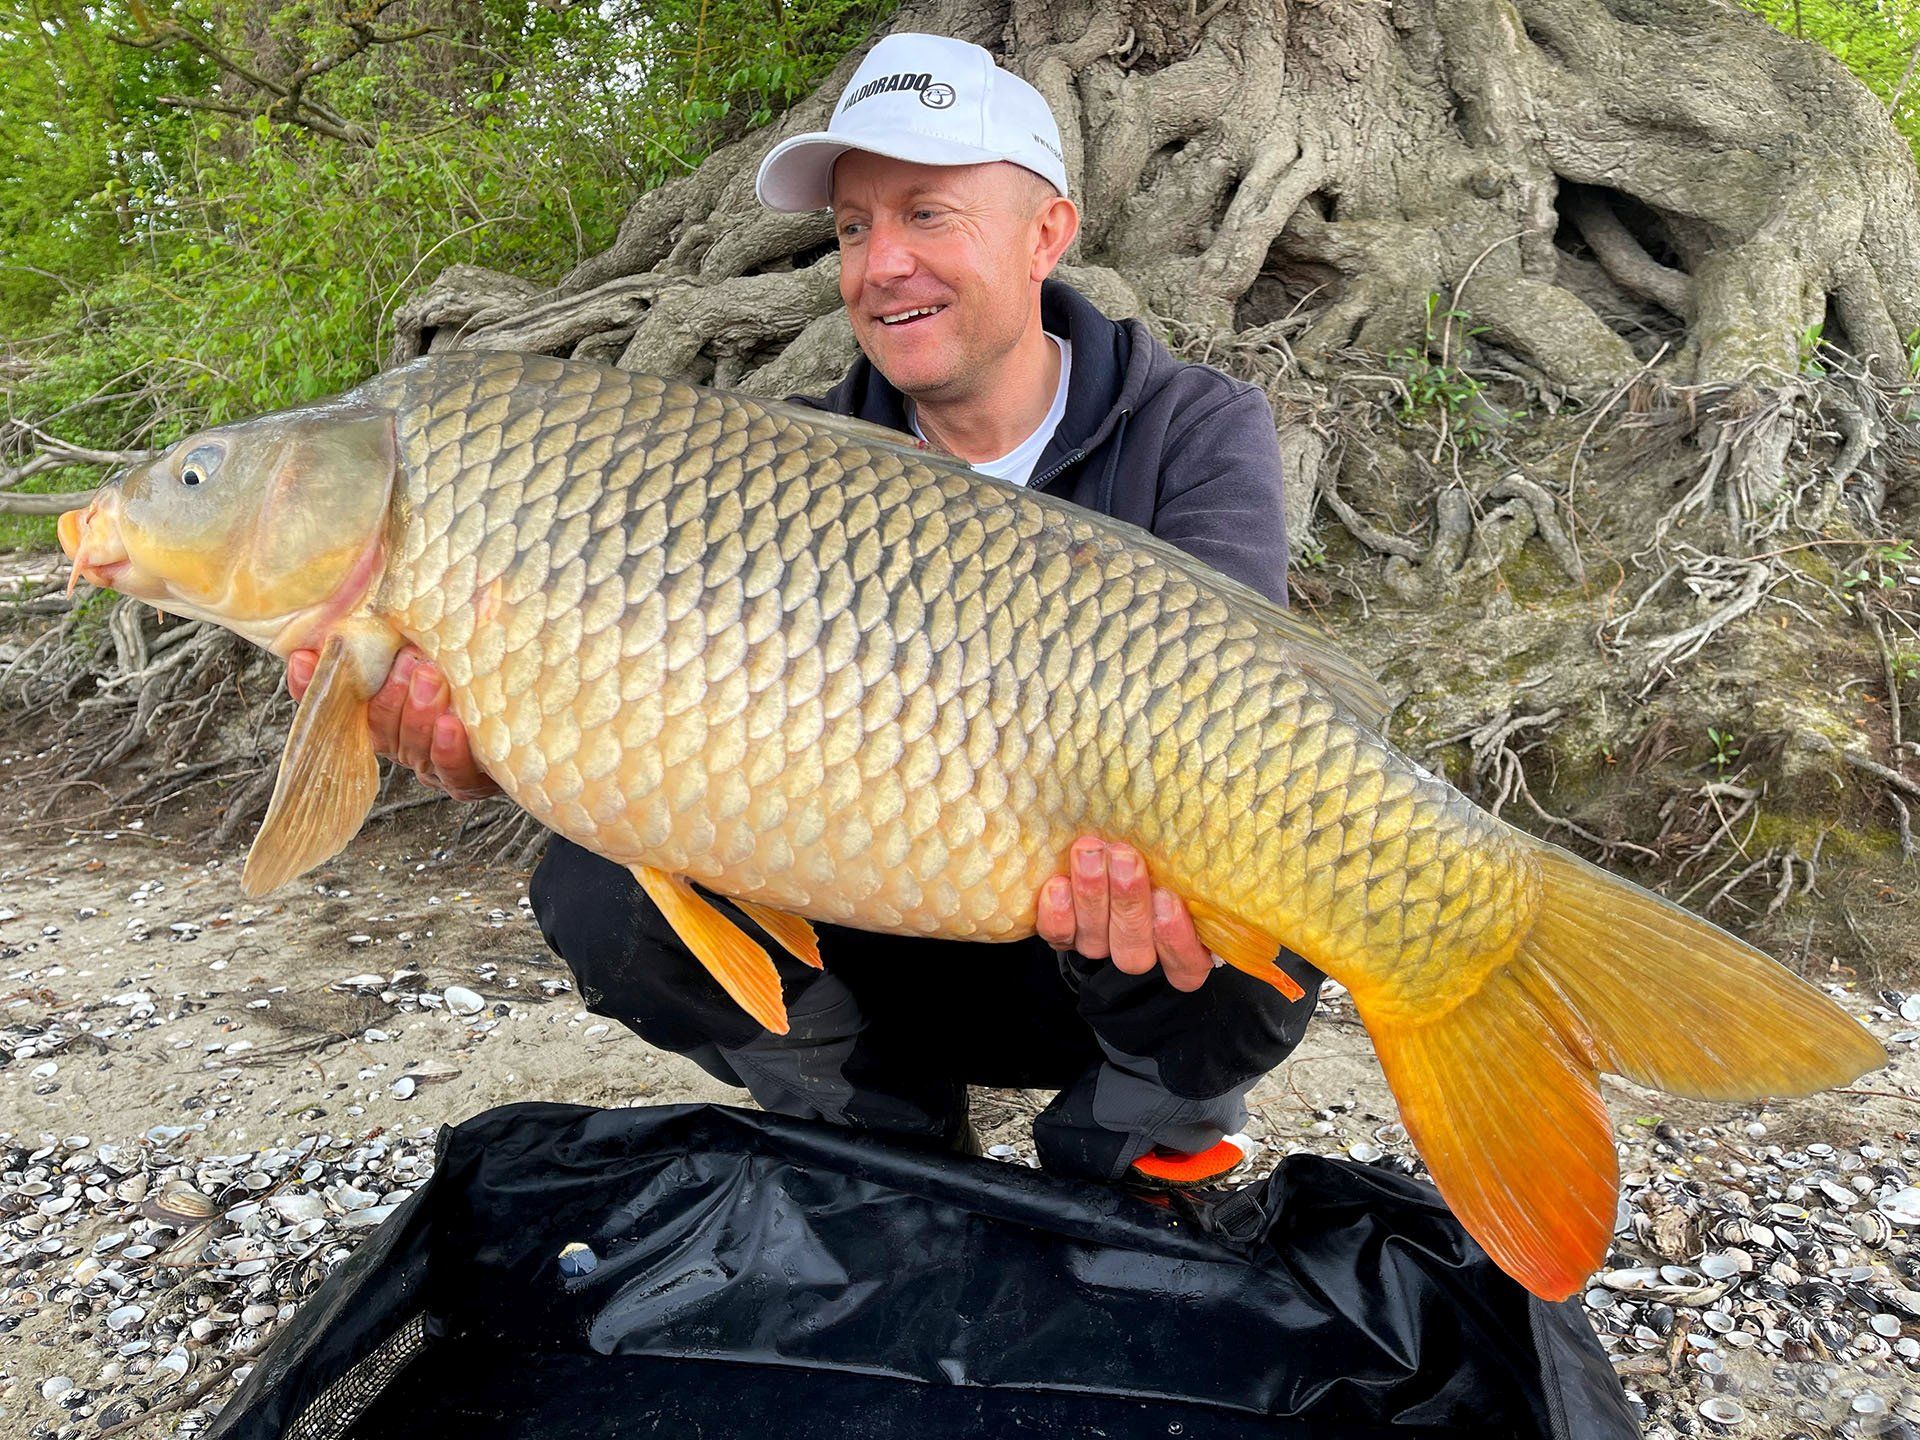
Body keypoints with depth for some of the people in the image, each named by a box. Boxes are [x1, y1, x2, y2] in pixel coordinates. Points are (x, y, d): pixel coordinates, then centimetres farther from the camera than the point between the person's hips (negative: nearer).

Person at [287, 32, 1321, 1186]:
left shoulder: (1198, 433, -9)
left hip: (1105, 962, -2)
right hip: (880, 952, 3)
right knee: (601, 886, -19)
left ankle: (1138, 1150, 1)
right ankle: (892, 1135, 4)